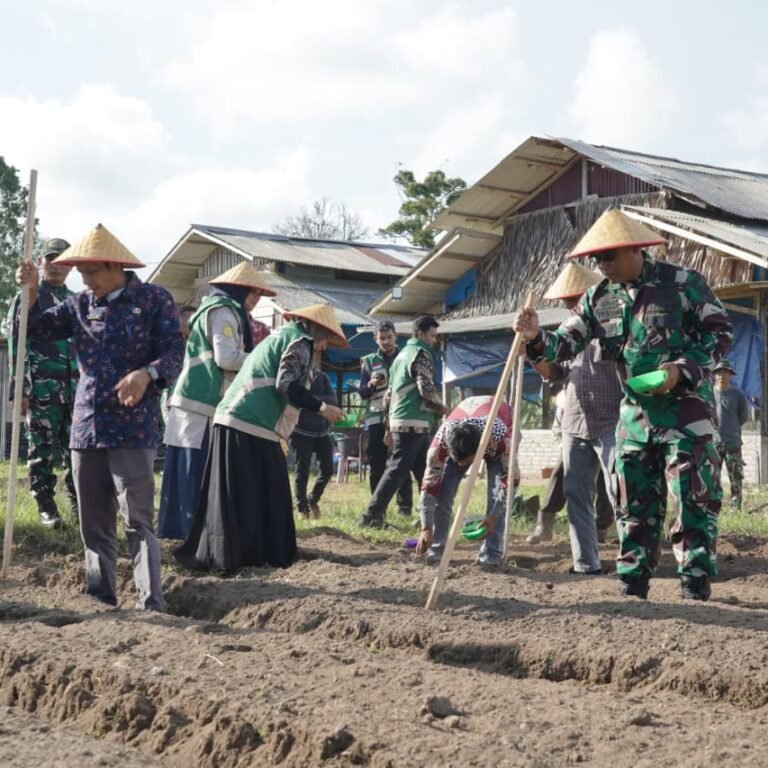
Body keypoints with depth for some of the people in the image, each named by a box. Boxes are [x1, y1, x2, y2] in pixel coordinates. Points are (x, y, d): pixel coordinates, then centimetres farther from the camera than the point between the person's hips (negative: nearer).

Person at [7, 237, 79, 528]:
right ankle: (46, 507, 7)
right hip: (41, 389, -4)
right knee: (42, 450, 0)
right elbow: (16, 346, -3)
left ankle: (77, 504, 11)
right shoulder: (26, 299, 2)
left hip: (76, 389, 4)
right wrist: (20, 390, -11)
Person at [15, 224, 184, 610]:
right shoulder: (81, 304, 12)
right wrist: (30, 291, -3)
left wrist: (146, 374, -26)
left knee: (137, 521, -10)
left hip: (132, 429, -6)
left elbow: (174, 353, -7)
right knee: (94, 524, 10)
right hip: (86, 428, 6)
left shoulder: (154, 300, -3)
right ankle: (100, 600, 19)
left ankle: (152, 605, -10)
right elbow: (36, 330, 14)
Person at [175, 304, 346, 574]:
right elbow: (287, 385, -13)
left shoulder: (279, 337, 27)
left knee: (241, 496, 11)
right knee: (256, 495, -5)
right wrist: (321, 408, -6)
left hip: (232, 421, 9)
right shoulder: (300, 341, -1)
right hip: (250, 426, -9)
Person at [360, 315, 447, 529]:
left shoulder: (402, 354, 22)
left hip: (399, 420, 9)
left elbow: (390, 392, 23)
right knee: (397, 470, -10)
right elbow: (426, 388, -16)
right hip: (415, 422, -9)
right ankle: (372, 515, -11)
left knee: (424, 470, 13)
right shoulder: (422, 353, -6)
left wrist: (388, 422, 26)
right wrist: (440, 407, 1)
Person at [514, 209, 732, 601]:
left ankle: (696, 587, -1)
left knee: (692, 500, -6)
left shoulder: (683, 282, -10)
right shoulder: (598, 298, 4)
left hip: (685, 410, -5)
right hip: (635, 413, 5)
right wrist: (536, 337, -19)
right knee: (634, 503, 9)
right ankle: (632, 584, 18)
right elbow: (565, 343, 2)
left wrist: (684, 369, -19)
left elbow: (720, 331, -7)